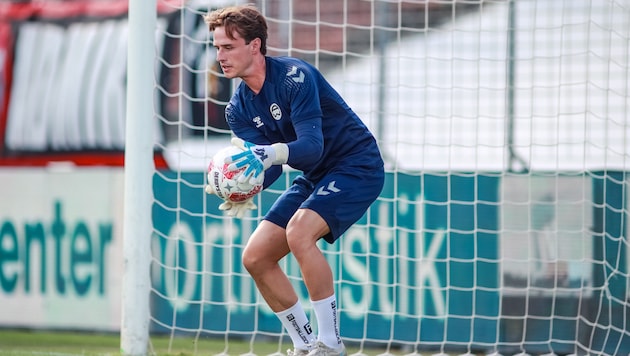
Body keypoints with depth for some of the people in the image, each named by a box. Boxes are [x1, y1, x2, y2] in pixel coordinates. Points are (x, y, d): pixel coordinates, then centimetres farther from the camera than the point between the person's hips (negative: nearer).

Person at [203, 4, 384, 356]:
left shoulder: (295, 76, -23)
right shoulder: (239, 108, 0)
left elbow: (312, 146, -32)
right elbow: (266, 163, -9)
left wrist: (270, 154, -51)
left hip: (358, 165, -9)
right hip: (315, 177, 9)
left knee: (299, 232, -32)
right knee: (256, 257, 1)